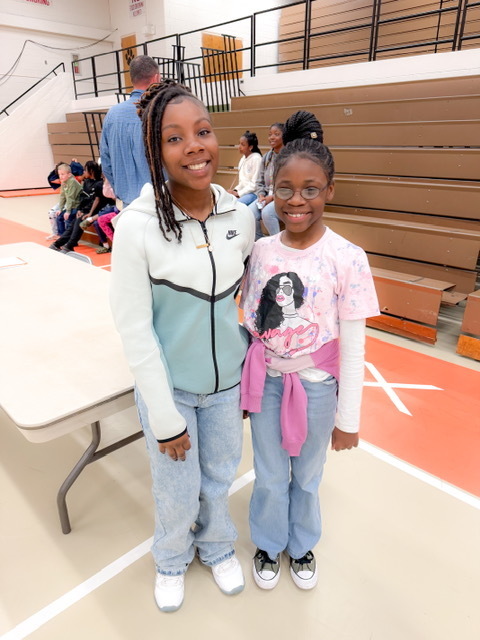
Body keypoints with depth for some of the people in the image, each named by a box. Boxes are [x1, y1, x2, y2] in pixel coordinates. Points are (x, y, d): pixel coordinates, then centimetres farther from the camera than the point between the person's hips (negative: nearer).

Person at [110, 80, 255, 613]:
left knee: (220, 477, 24)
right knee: (178, 493, 18)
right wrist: (165, 418, -12)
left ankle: (217, 546, 57)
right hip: (168, 387, -3)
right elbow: (134, 328, -17)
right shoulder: (137, 224, -21)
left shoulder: (240, 215, -9)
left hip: (227, 382, 3)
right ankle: (172, 559, 53)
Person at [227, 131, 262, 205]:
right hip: (244, 192, 8)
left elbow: (254, 183, -15)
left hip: (253, 193, -8)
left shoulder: (256, 158, -10)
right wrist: (235, 190, 0)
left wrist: (238, 193, -15)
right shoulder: (243, 158, 14)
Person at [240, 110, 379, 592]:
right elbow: (248, 318, 2)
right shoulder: (260, 250, -8)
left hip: (315, 384, -2)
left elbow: (353, 345, -11)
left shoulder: (347, 259, -17)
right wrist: (244, 382, 8)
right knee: (269, 475, 19)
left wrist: (348, 418, -5)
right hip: (266, 379, 2)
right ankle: (269, 543, 48)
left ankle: (301, 545, 50)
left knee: (307, 474, 21)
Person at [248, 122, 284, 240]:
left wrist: (273, 197, -17)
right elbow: (259, 182, 17)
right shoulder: (266, 157, 15)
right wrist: (261, 195, -3)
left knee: (267, 212, -33)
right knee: (249, 212, -21)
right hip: (267, 196, 6)